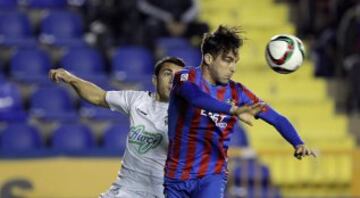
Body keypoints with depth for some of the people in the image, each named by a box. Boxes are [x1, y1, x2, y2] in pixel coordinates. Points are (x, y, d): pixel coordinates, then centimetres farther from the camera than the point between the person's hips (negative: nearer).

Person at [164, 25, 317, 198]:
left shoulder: (236, 93, 1)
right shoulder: (186, 78, -8)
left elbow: (277, 119, -1)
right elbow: (195, 97, -33)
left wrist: (298, 144, -21)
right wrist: (234, 110, -48)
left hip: (212, 176, 0)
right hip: (176, 175, 0)